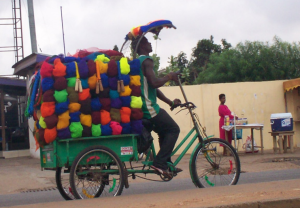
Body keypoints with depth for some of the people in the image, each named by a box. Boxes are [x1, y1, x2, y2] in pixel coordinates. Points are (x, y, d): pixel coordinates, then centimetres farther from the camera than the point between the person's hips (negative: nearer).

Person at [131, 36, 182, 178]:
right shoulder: (146, 61, -11)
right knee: (173, 129, -2)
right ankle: (159, 163, -9)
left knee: (164, 131, 20)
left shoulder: (137, 62, 21)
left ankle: (166, 165, 20)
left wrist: (170, 102, 23)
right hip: (149, 108, -10)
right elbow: (154, 83, -26)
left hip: (140, 108, 10)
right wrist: (169, 77, -7)